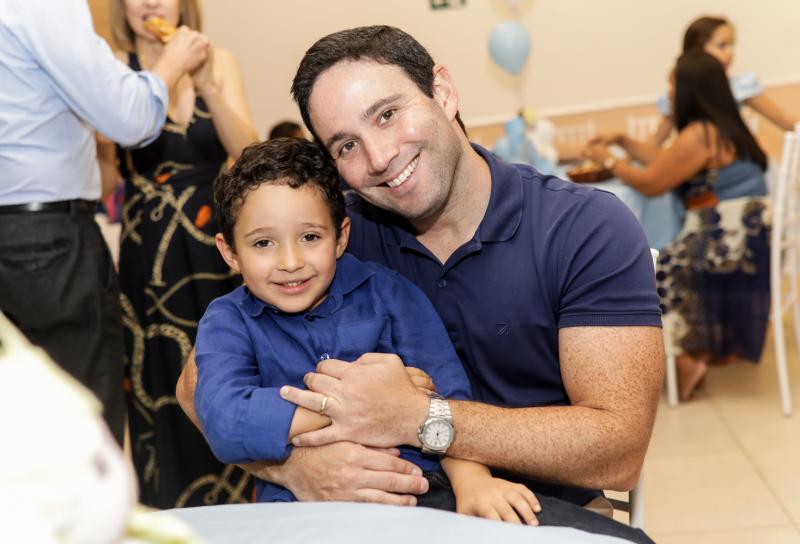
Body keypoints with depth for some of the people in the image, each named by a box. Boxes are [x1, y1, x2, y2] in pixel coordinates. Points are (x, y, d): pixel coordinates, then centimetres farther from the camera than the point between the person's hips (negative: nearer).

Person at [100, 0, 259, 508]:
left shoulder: (218, 63, 6)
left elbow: (248, 154, -4)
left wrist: (207, 85, -16)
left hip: (215, 246, 2)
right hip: (147, 253, -1)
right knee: (160, 386, 2)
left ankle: (230, 507, 20)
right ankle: (167, 507, 17)